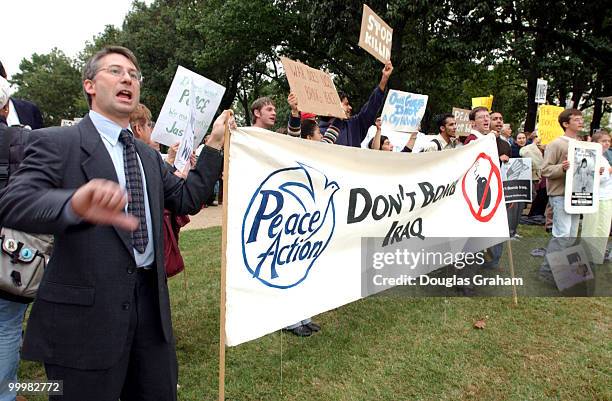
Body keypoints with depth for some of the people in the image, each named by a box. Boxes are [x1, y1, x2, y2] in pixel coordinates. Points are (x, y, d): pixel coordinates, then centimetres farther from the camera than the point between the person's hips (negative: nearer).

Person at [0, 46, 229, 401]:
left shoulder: (148, 155, 14)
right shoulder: (57, 142, -7)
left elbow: (188, 199, 12)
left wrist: (215, 143, 7)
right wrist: (74, 204, -44)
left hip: (150, 300, 6)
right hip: (86, 310, -6)